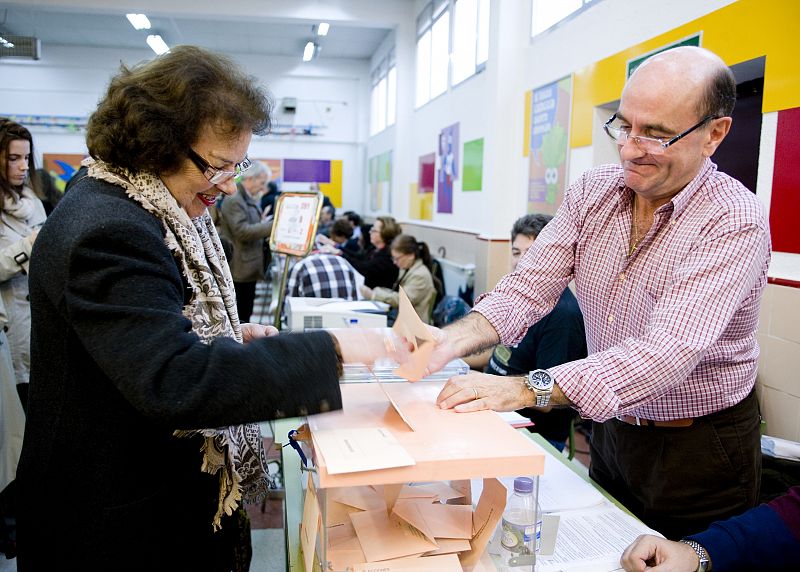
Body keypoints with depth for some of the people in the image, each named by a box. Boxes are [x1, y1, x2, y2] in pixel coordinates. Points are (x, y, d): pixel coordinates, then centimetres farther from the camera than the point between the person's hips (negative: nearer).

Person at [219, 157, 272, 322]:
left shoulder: (250, 199, 16)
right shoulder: (233, 200, -15)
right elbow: (242, 231, -23)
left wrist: (264, 222, 8)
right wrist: (271, 225, -23)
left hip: (250, 267, 10)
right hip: (239, 269, -10)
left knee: (246, 313, 14)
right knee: (239, 315, -4)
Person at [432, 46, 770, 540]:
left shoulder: (735, 222, -24)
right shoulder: (593, 193, -6)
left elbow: (667, 353, -35)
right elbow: (531, 286, -13)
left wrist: (529, 389, -45)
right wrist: (454, 339, -32)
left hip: (700, 452, -5)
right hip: (612, 431, 5)